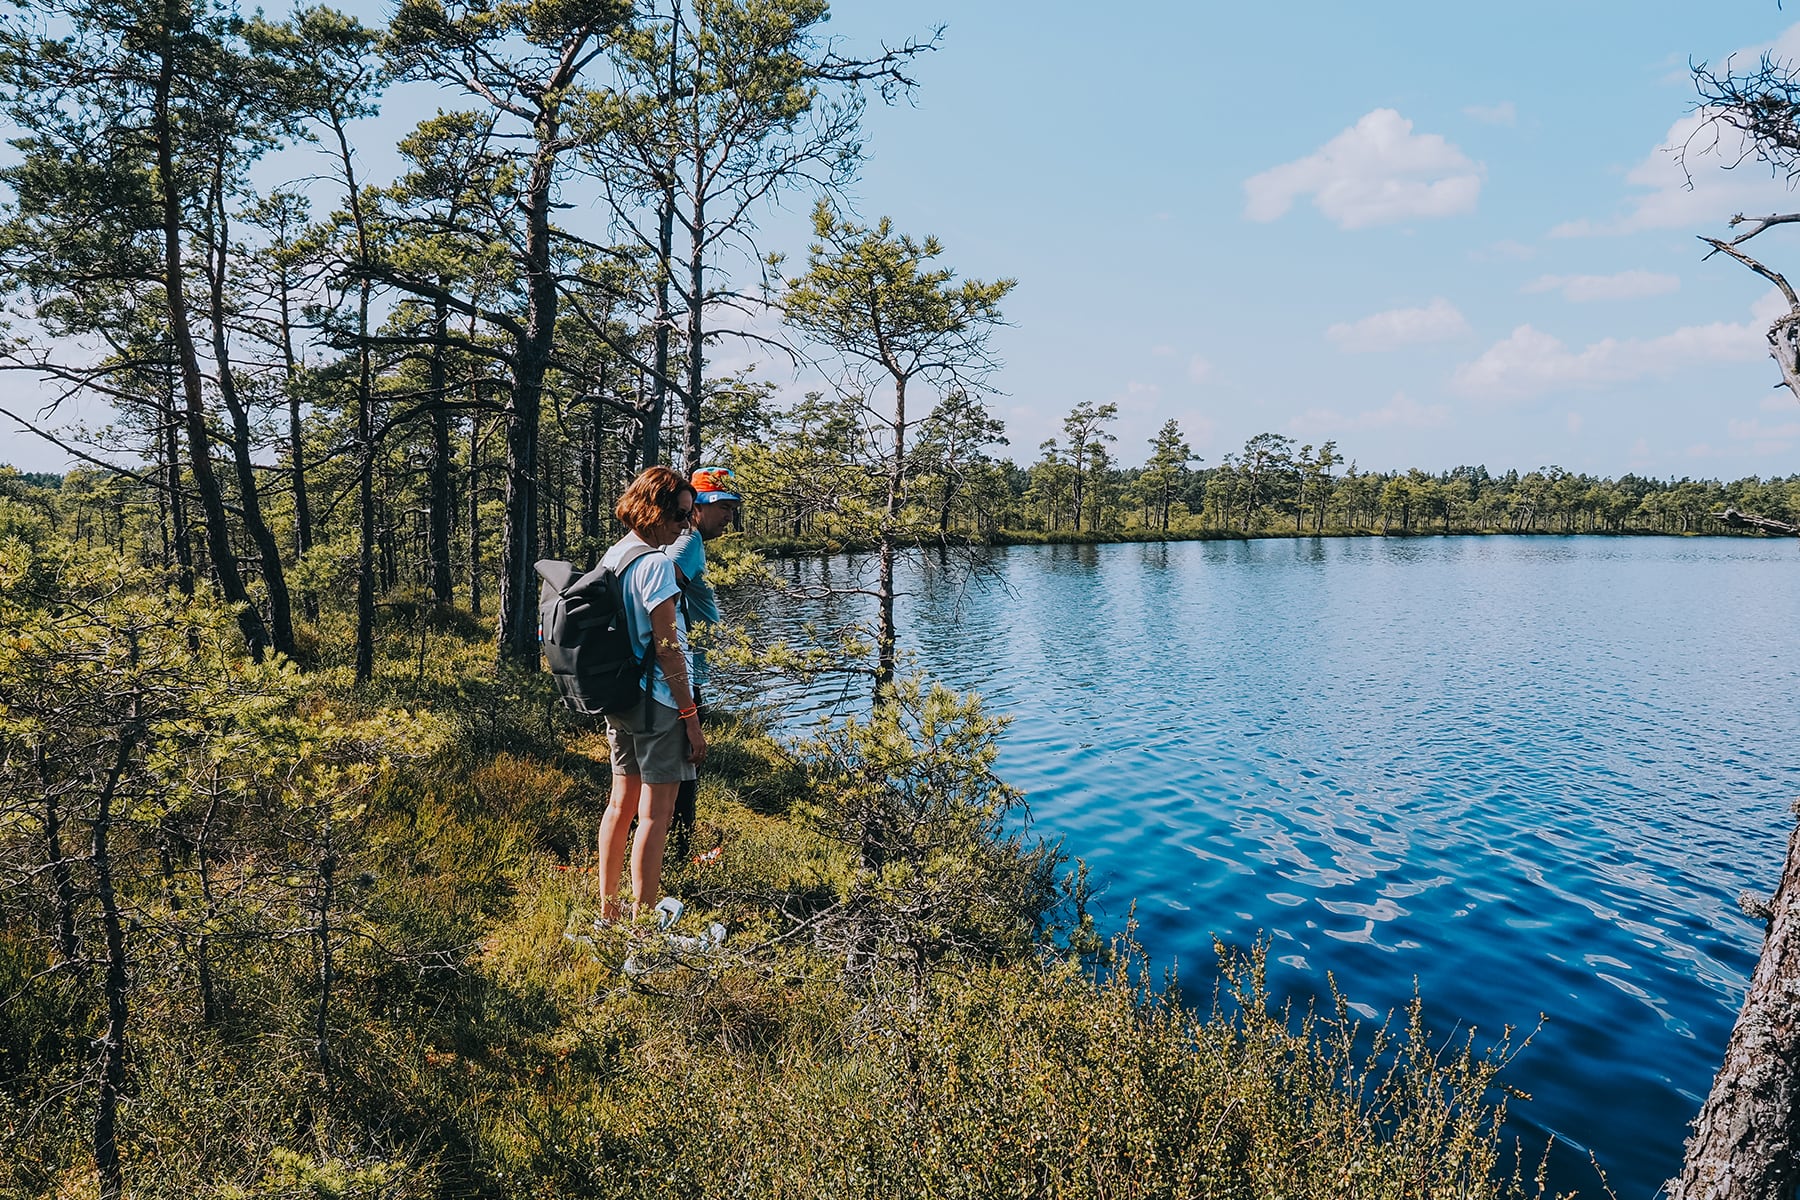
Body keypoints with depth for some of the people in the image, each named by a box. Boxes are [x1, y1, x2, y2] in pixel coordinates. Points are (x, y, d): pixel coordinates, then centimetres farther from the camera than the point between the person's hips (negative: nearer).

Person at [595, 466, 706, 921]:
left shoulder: (611, 557, 12)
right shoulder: (656, 563, -16)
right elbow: (667, 649, -18)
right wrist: (691, 717, -15)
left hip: (618, 699, 9)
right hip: (657, 702, -9)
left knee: (622, 803, 17)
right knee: (655, 814, -4)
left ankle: (608, 911, 27)